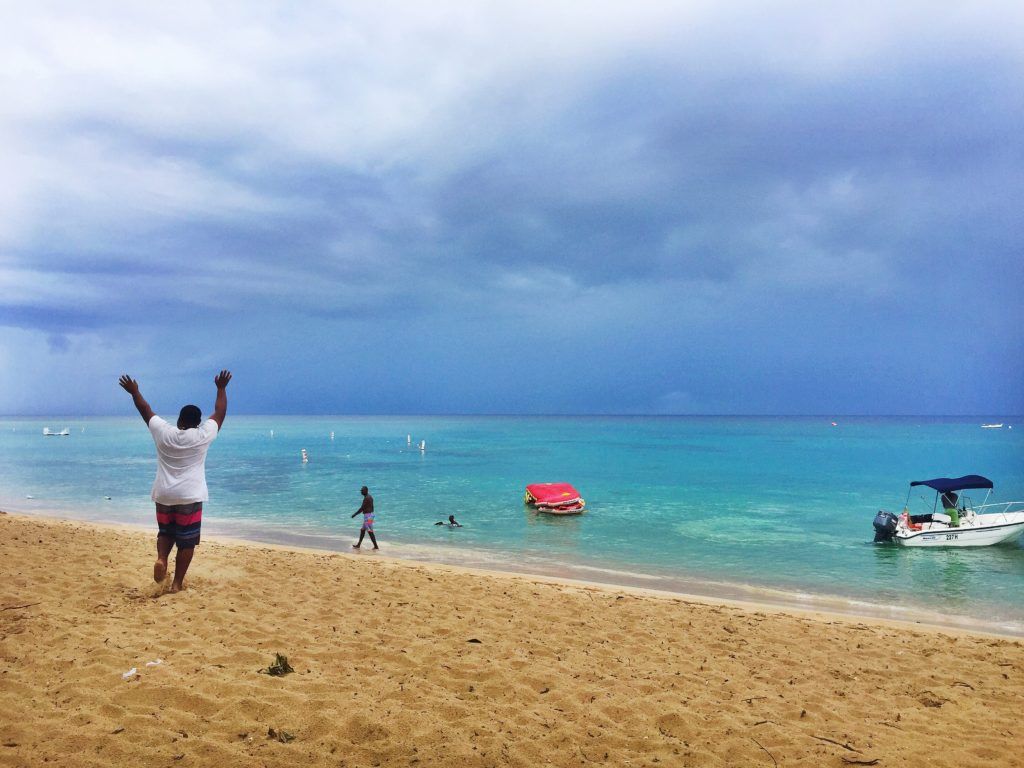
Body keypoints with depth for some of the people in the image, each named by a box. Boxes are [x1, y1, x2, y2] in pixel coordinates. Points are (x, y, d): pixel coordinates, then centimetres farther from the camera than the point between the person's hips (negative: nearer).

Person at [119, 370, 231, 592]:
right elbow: (220, 413, 4)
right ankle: (177, 583, 7)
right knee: (186, 541, 5)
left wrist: (134, 392, 25)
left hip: (164, 495, 3)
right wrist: (221, 389, 15)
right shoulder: (203, 435, -7)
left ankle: (161, 559, -3)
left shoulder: (163, 432, -2)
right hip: (190, 497, -3)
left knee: (165, 532, 23)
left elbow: (146, 411, 12)